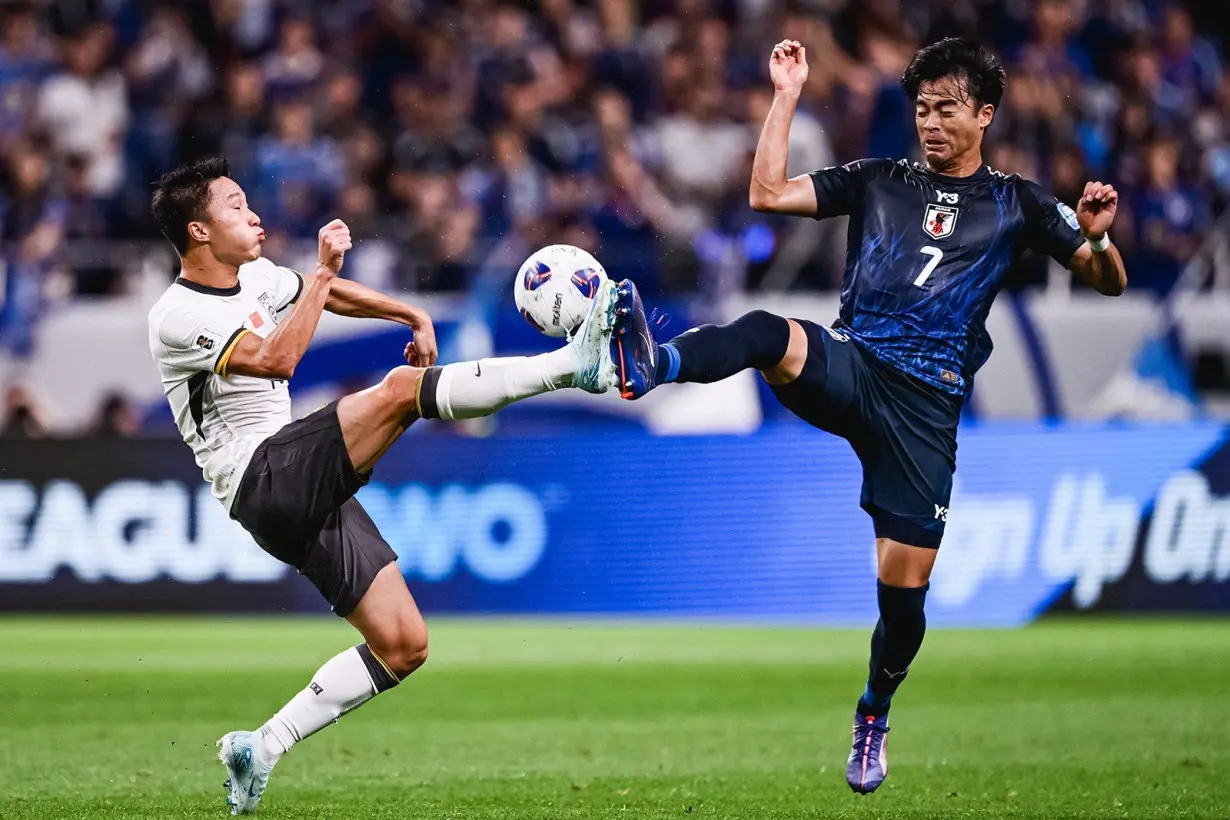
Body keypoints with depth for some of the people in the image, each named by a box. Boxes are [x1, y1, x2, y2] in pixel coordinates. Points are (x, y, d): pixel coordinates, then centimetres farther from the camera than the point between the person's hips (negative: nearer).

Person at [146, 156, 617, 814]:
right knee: (401, 388, -25)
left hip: (306, 494, 9)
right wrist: (323, 271, -21)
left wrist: (413, 316, 26)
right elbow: (275, 360, -24)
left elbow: (331, 294, 35)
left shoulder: (253, 277, 16)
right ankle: (573, 364, -27)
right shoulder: (176, 318, -10)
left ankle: (260, 751, 4)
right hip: (263, 481, -9)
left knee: (403, 645, 2)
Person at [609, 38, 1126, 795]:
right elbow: (768, 194, 6)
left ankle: (874, 718, 24)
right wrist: (787, 95, 2)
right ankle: (653, 365, -63)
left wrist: (1097, 238, -16)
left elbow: (1110, 283, 6)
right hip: (849, 366, 1)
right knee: (769, 333, -35)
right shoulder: (878, 182, 14)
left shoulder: (1015, 204, 10)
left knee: (903, 588, -2)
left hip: (926, 400, -1)